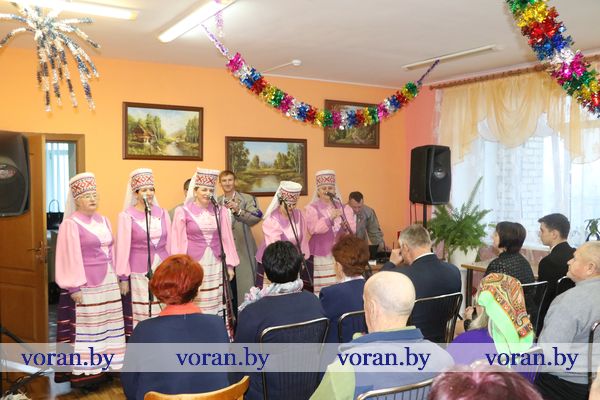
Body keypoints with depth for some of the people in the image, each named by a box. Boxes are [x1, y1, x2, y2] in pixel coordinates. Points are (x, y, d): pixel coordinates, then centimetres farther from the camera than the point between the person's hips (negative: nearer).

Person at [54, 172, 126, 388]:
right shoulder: (71, 224, -9)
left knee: (106, 324, 10)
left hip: (108, 282, 7)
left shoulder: (103, 221, 10)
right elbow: (69, 258, -13)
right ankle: (83, 371, 5)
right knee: (85, 327, -2)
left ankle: (104, 365, 20)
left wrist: (118, 277, 13)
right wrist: (74, 287, -17)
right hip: (85, 285, -7)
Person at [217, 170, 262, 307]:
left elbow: (256, 218, -17)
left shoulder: (247, 199, 0)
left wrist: (238, 211, -30)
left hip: (243, 250, -2)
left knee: (244, 285, -2)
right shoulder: (216, 202, 10)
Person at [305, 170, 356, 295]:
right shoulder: (311, 209, 1)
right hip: (321, 256, -3)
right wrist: (329, 218, -25)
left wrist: (346, 225, -22)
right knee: (323, 288, -7)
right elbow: (313, 229, -15)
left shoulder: (344, 208, 10)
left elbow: (353, 229, 0)